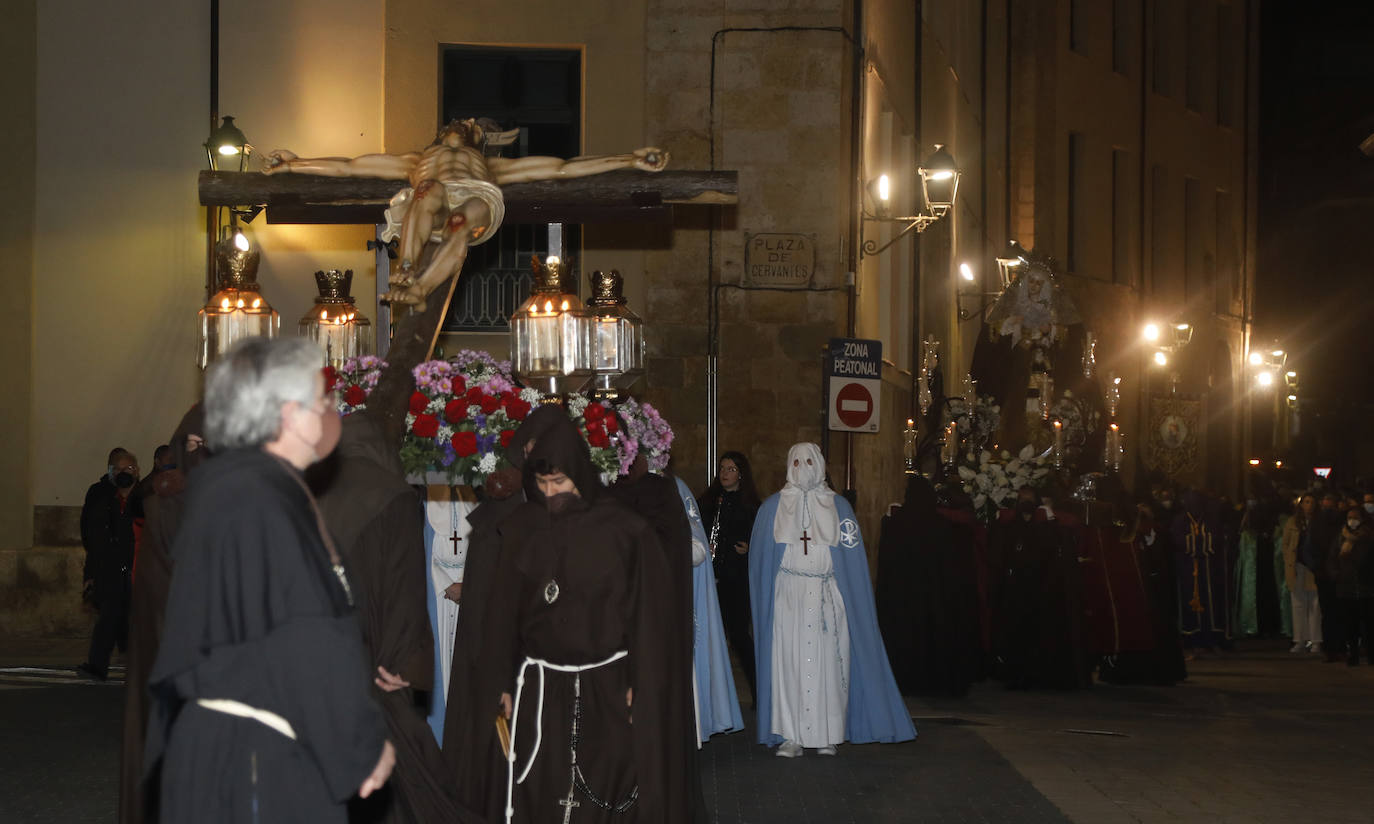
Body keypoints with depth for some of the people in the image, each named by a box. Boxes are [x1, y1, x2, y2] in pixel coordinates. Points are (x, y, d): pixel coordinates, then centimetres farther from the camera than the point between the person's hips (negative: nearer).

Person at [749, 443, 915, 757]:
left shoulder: (839, 506, 9)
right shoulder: (773, 507, 10)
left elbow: (852, 557, 6)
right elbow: (760, 558, 10)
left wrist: (850, 602, -2)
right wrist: (764, 599, 1)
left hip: (827, 598, 0)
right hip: (787, 598, 0)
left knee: (827, 660, -3)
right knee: (789, 661, -6)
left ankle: (828, 734, 4)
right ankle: (791, 736, -4)